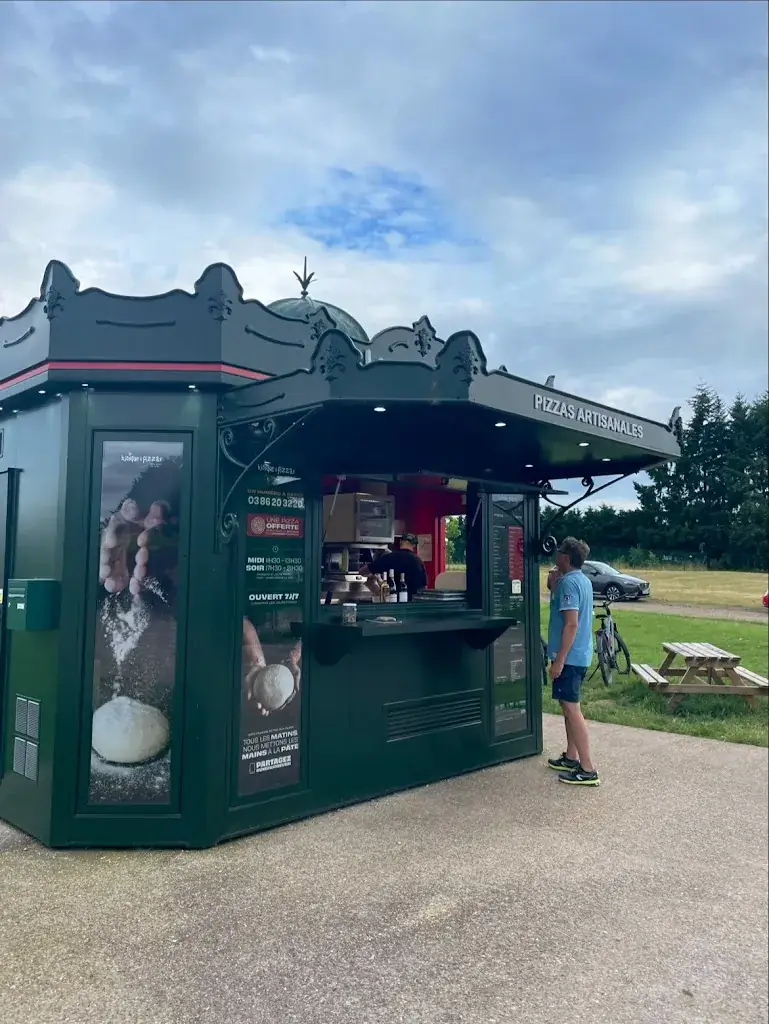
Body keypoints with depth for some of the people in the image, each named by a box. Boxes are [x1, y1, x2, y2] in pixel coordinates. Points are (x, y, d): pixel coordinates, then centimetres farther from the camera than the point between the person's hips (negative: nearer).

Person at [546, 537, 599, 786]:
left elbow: (571, 624, -24)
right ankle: (571, 758, 27)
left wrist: (559, 660, -22)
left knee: (572, 709, -6)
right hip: (579, 655, 10)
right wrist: (554, 585, 12)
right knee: (569, 707, 18)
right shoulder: (582, 580, 12)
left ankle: (587, 770, -2)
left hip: (569, 657, -10)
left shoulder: (568, 582, -19)